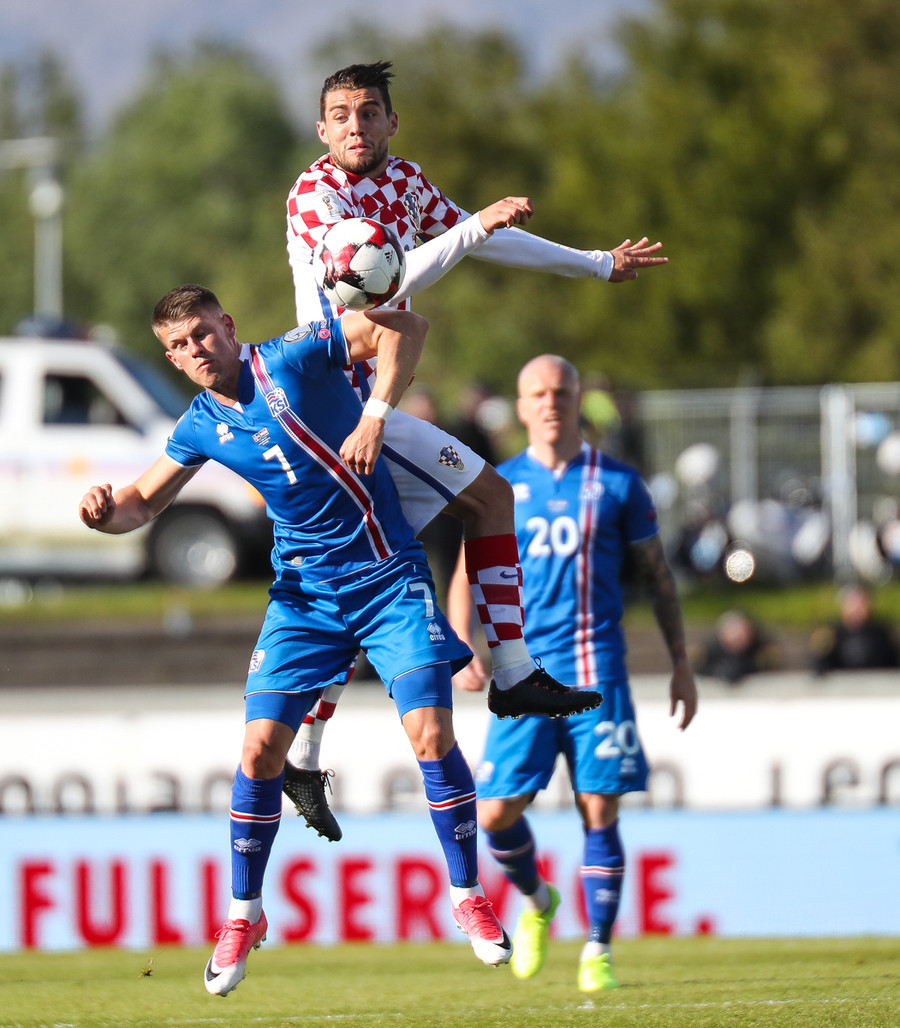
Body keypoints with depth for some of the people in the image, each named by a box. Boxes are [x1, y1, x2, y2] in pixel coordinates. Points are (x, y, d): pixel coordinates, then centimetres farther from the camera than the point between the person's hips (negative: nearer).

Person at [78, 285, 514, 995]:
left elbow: (404, 327, -12)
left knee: (432, 732, -14)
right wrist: (105, 511, -7)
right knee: (261, 748, -6)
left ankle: (469, 897, 2)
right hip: (303, 594, 4)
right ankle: (244, 915, 10)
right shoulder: (200, 428, 4)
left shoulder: (292, 358, -10)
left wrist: (375, 416, -23)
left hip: (389, 576, -4)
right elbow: (143, 502, 17)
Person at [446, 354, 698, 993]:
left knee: (600, 812, -5)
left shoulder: (617, 484, 6)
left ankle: (599, 950, 6)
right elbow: (467, 575, 12)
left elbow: (659, 577, 12)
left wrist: (682, 665, 9)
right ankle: (536, 901, 25)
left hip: (597, 670, -1)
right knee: (496, 812, -5)